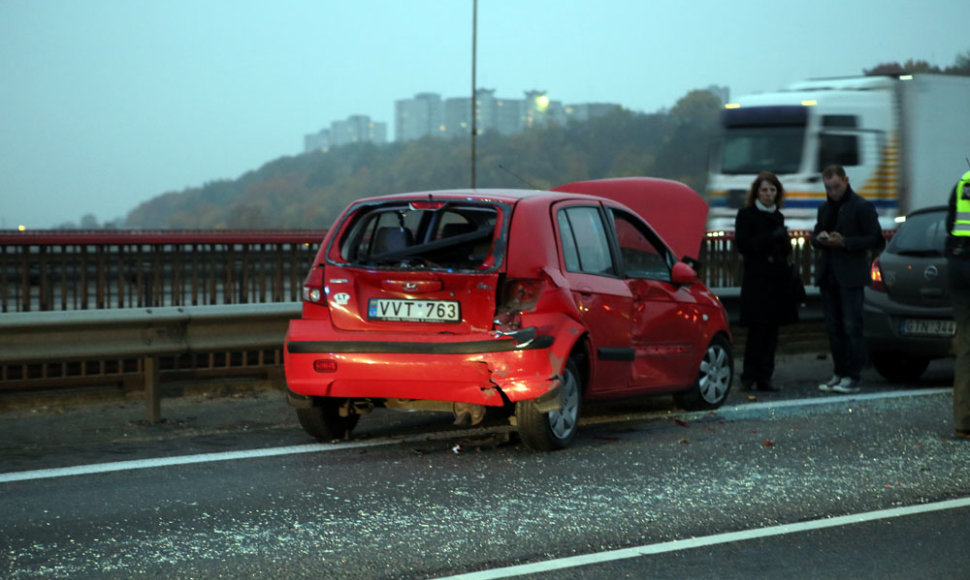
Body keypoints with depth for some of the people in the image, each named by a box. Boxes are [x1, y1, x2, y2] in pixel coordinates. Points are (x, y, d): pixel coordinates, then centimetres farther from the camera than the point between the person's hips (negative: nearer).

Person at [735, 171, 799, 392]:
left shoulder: (777, 216, 17)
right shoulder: (746, 214, 0)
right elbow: (742, 245, -11)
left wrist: (784, 240, 3)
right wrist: (771, 238, -16)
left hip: (777, 278, 6)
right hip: (757, 278, -6)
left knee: (772, 329, 4)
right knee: (757, 328, -10)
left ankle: (764, 378, 7)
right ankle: (749, 376, -2)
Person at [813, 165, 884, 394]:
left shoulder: (862, 207, -4)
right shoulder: (824, 208, 17)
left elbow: (875, 240, -7)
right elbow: (815, 235, 25)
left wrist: (845, 242, -17)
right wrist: (818, 238, 0)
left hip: (850, 276, -7)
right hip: (828, 275, 7)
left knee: (852, 327, -8)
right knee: (834, 329, 8)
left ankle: (852, 377, -7)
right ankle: (840, 373, 14)